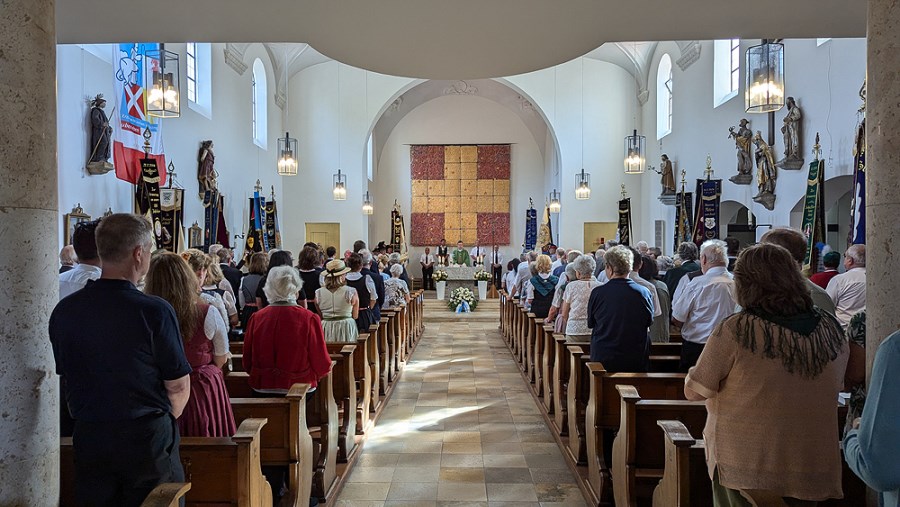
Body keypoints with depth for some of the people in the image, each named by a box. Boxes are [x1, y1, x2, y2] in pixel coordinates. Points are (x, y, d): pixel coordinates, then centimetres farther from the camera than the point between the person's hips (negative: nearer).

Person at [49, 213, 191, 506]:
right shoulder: (154, 311, -18)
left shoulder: (64, 311, -4)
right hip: (148, 438, -4)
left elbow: (65, 378, 7)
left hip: (88, 438, 4)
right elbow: (179, 386, -14)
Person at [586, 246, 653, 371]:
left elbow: (591, 324, 3)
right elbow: (649, 322, 9)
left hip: (603, 358, -1)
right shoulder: (644, 293, -7)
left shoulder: (597, 293, -11)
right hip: (637, 360, 1)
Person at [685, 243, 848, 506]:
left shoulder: (735, 330, -20)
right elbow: (837, 385, 13)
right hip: (812, 471, 5)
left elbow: (695, 391, -11)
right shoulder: (832, 329, -4)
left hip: (746, 469, -5)